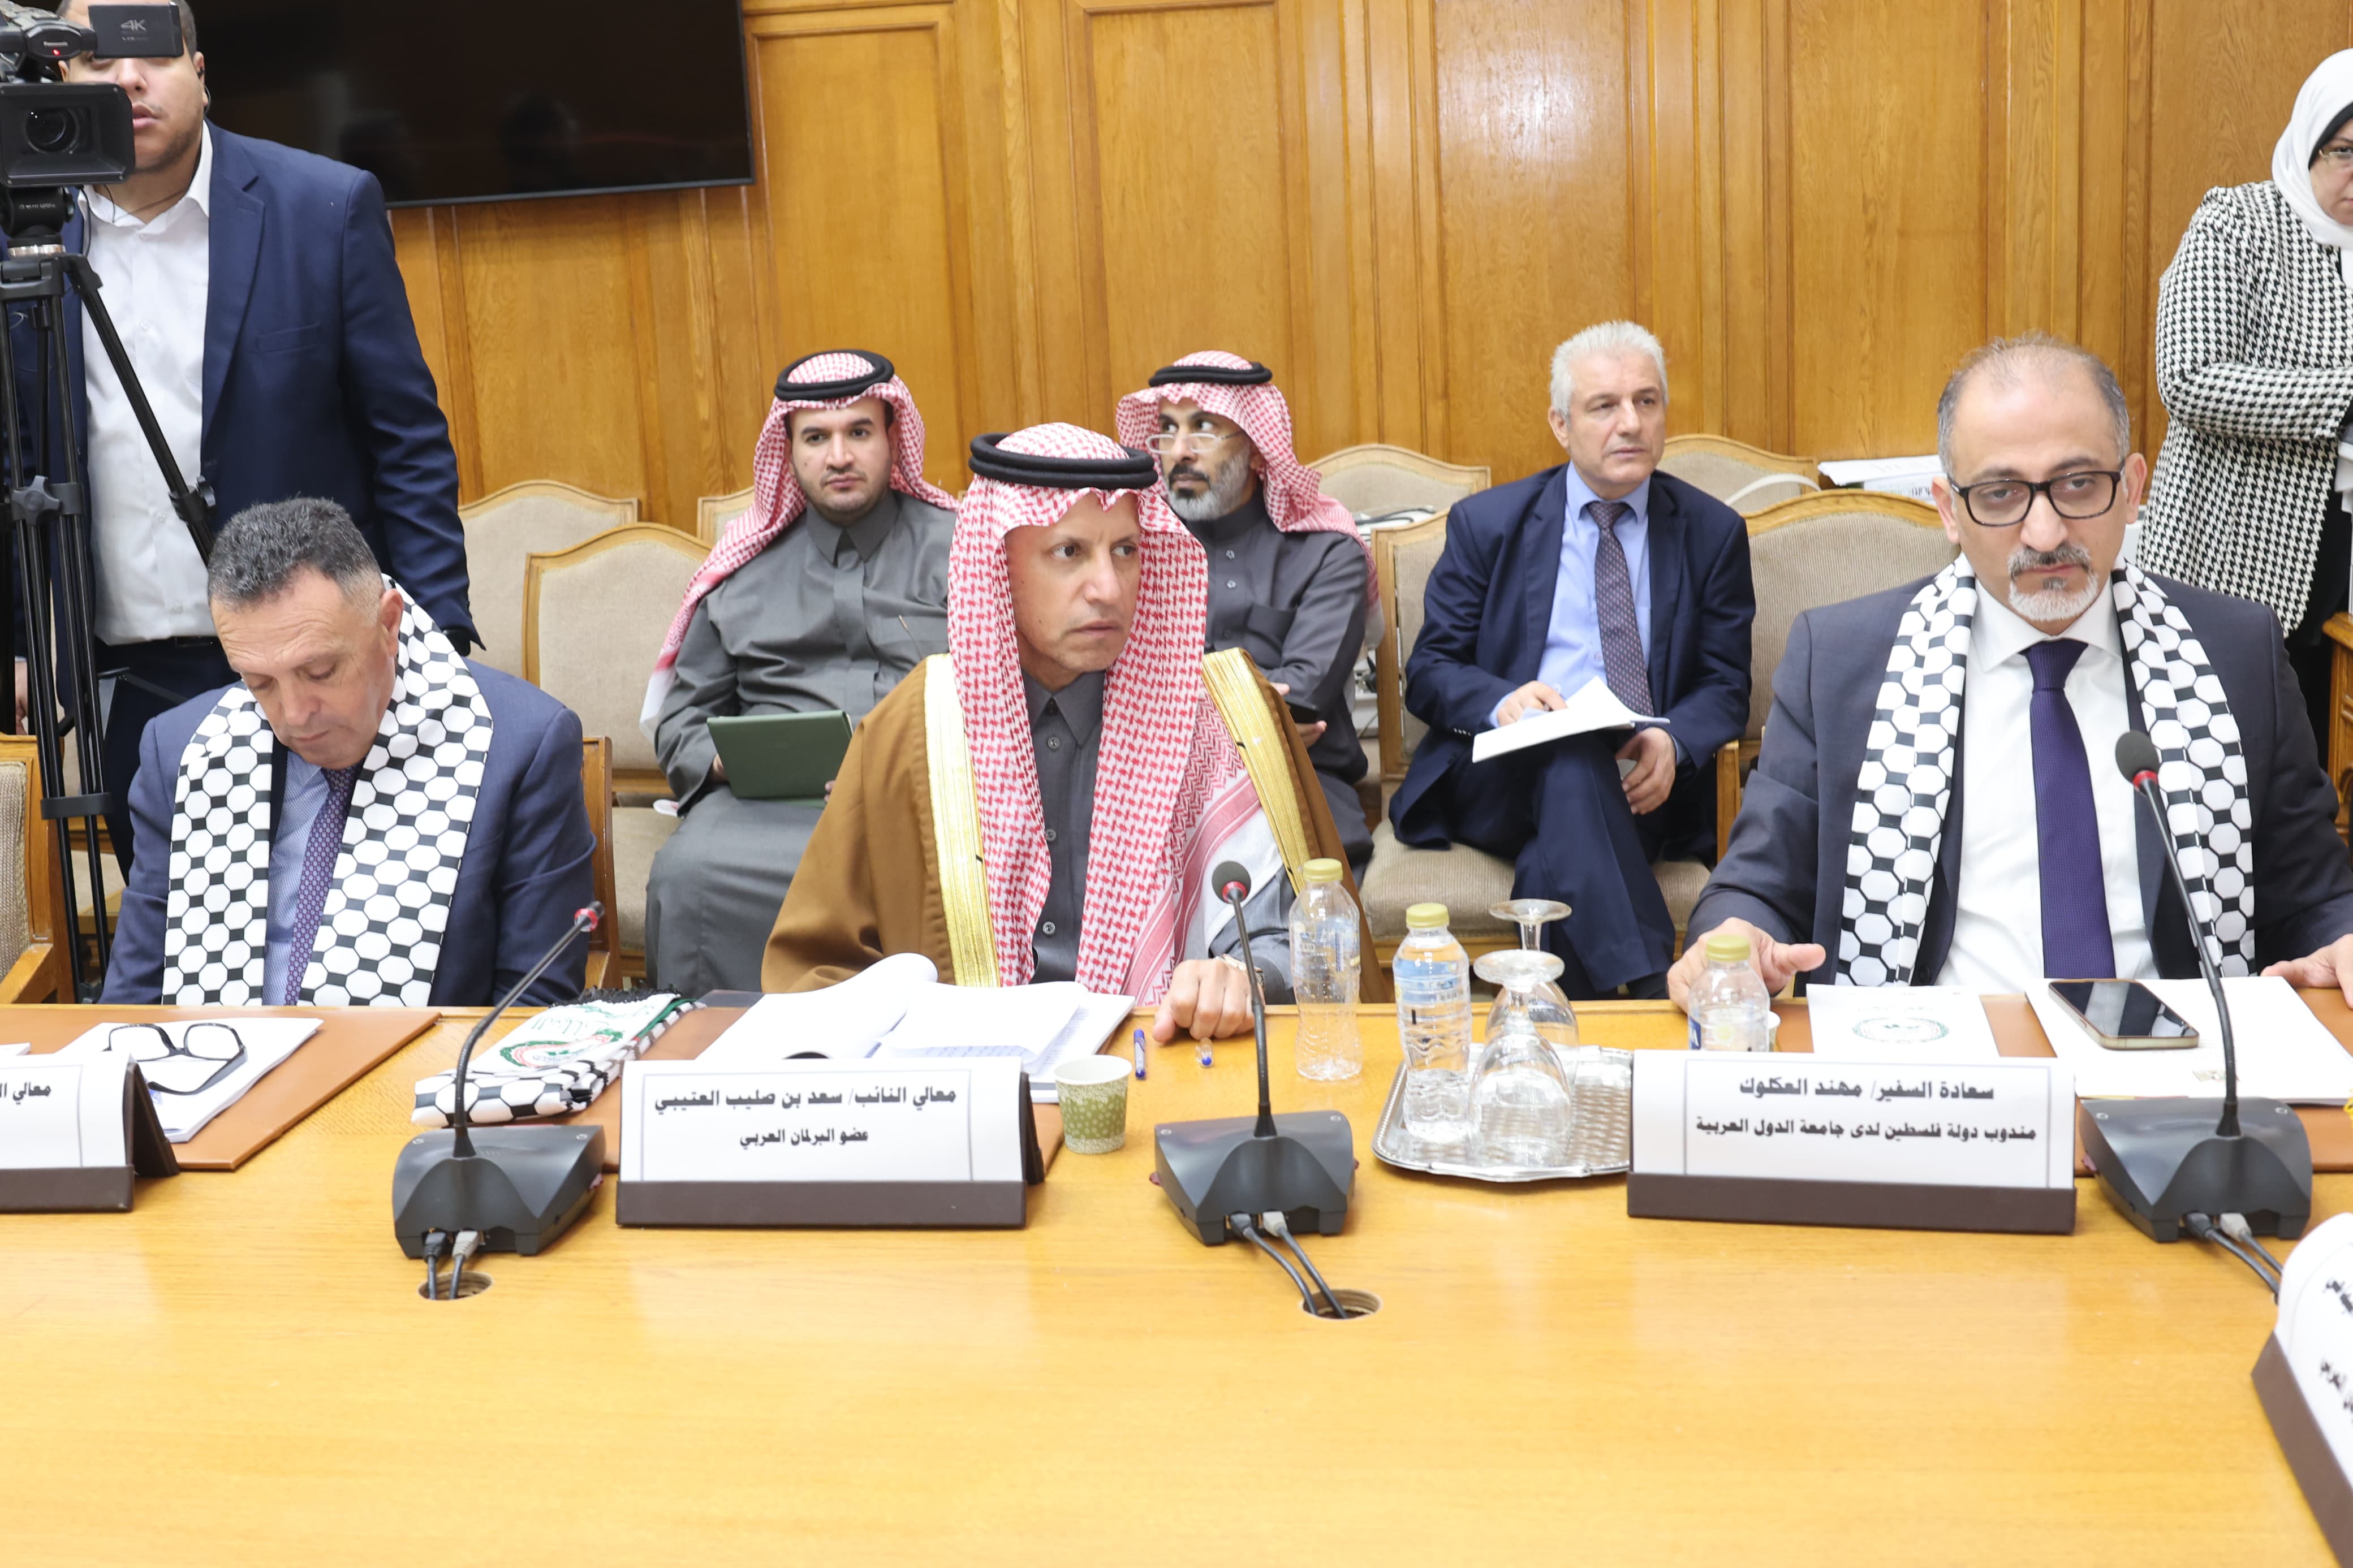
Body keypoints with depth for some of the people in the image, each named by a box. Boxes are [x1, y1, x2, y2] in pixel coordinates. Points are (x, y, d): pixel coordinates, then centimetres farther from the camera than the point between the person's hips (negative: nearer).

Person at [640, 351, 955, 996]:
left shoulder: (957, 549, 15)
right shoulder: (746, 567, 22)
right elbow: (681, 721, 24)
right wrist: (728, 759, 1)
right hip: (770, 801, 2)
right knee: (688, 875, -31)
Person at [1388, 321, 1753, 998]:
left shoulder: (1712, 532, 13)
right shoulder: (1486, 523, 10)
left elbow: (1726, 686, 8)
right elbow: (1429, 673, 8)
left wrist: (1672, 742, -17)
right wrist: (1502, 700, -17)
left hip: (1640, 787, 0)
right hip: (1500, 777, 0)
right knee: (1574, 760, -37)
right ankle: (1657, 996, -46)